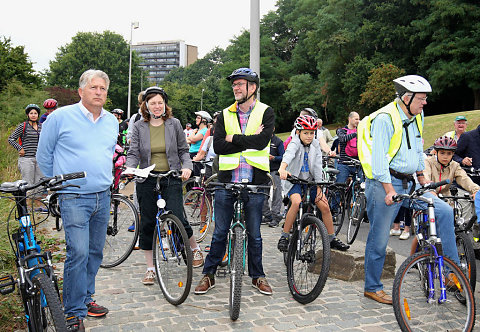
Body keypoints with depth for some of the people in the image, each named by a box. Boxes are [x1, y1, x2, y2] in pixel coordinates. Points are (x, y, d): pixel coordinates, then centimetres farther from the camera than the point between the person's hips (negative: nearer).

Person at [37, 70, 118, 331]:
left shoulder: (111, 122, 10)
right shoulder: (60, 117, -5)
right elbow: (44, 155, 3)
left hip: (103, 197, 6)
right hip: (74, 198, -5)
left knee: (95, 252, 12)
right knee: (78, 253, -11)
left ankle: (85, 299, 29)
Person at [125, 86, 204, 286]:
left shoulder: (174, 124, 5)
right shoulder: (139, 127, 6)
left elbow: (183, 150, 8)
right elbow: (133, 153, 1)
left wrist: (186, 166, -10)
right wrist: (130, 168, -20)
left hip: (171, 178, -1)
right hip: (147, 179, 2)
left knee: (176, 218, -12)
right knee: (147, 223, 4)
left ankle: (195, 248, 18)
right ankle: (150, 268, 18)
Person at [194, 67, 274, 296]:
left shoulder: (265, 112, 2)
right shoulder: (225, 115, 9)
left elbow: (262, 141, -15)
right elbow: (218, 146, -4)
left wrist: (234, 138, -9)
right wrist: (249, 141, -11)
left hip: (254, 182, -1)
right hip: (227, 181, 2)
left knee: (254, 234, 9)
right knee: (220, 232, 8)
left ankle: (257, 276, 25)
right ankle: (209, 274, 21)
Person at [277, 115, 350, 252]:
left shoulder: (315, 145, 1)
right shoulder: (295, 143, -14)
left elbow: (317, 167, -2)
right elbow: (288, 154, -37)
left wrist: (318, 188, -10)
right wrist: (282, 169, -58)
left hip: (309, 180, 5)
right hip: (294, 180, -4)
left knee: (324, 206, -8)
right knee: (297, 202, -31)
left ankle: (332, 239, 9)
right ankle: (284, 236, -18)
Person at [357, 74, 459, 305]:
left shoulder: (417, 117, 11)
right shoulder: (384, 118, -15)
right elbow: (379, 157, -20)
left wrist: (423, 181, 21)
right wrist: (390, 190, -24)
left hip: (408, 184, 8)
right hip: (384, 185, -8)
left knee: (444, 211, -5)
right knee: (379, 238, 0)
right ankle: (372, 287, 15)